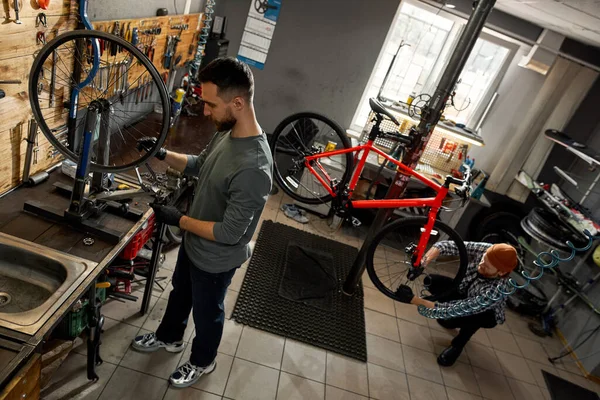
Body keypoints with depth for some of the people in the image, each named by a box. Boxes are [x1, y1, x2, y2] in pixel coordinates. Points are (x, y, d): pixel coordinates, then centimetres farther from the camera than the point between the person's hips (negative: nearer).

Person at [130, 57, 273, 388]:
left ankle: (202, 361, 49)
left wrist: (178, 219, -23)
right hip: (194, 242, 8)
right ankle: (169, 337, 60)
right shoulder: (227, 132, -9)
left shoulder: (253, 169, -38)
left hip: (215, 259, -8)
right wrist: (163, 154, -6)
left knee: (206, 312, 19)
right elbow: (200, 165, 8)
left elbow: (231, 233, -31)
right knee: (180, 293, 31)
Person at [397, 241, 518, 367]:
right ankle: (451, 320, 11)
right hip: (463, 291, 5)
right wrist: (423, 261, -50)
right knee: (432, 281, -18)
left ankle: (458, 344, -3)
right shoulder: (486, 250, -32)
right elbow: (447, 245, -30)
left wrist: (415, 300, -49)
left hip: (486, 313, -5)